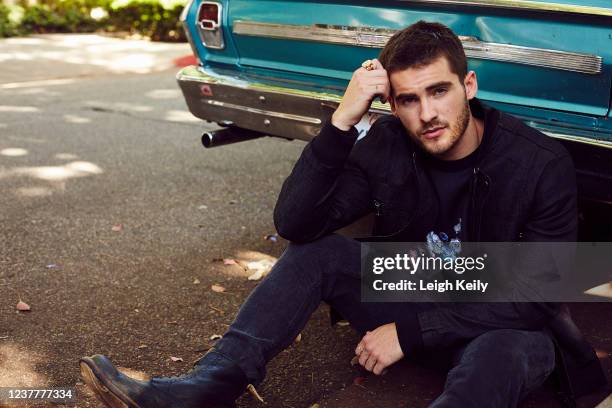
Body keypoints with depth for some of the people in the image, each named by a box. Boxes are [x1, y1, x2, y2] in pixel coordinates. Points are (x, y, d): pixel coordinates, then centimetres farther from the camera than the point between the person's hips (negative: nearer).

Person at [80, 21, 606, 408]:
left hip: (497, 327, -3)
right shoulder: (389, 144, -10)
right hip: (408, 303, 4)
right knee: (317, 249, -16)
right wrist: (341, 122, -31)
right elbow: (294, 224, -18)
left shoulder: (541, 163, -19)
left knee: (518, 349, -39)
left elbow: (538, 299, -20)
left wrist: (411, 331, -23)